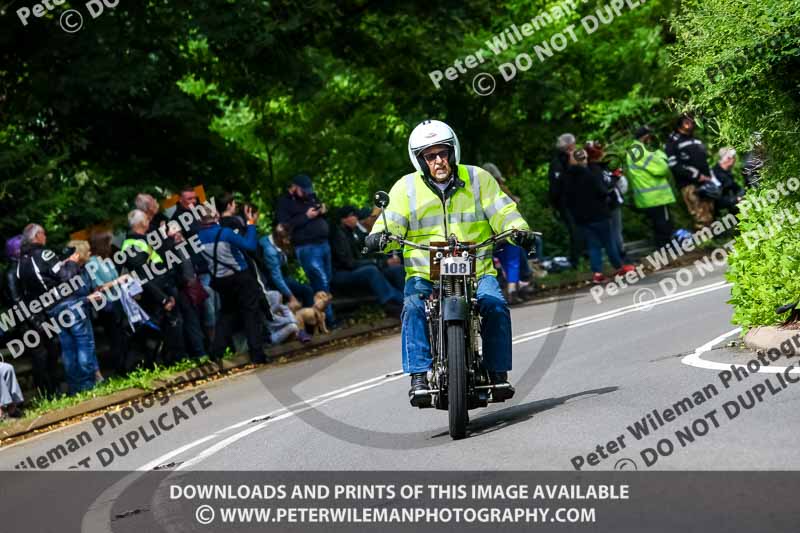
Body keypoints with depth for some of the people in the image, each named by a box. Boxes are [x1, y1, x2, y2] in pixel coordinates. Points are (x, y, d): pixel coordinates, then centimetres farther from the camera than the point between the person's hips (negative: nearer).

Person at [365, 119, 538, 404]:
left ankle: (498, 374, -15)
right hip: (424, 274, 0)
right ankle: (419, 376, -28)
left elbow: (502, 211, 3)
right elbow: (392, 221, -1)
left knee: (496, 306, -26)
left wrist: (519, 229, -17)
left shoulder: (478, 179, 8)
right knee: (413, 308, -29)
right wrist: (379, 236, -24)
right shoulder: (406, 187, 8)